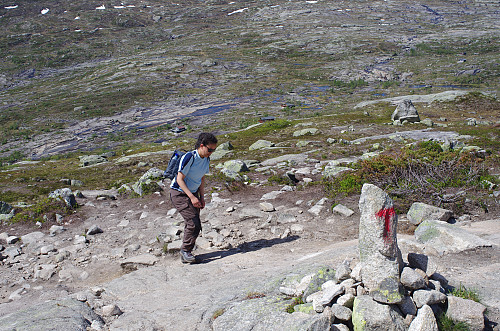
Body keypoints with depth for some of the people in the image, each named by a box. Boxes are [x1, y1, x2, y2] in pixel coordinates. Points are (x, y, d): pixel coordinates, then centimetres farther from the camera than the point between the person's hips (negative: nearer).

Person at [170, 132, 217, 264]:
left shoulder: (206, 159, 2)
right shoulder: (189, 157, -23)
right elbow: (179, 179, -21)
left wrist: (202, 197, 6)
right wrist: (192, 197, -28)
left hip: (193, 193, 8)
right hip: (179, 193, -7)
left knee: (193, 225, 4)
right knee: (193, 223, -17)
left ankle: (186, 253, 16)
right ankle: (185, 250, -1)